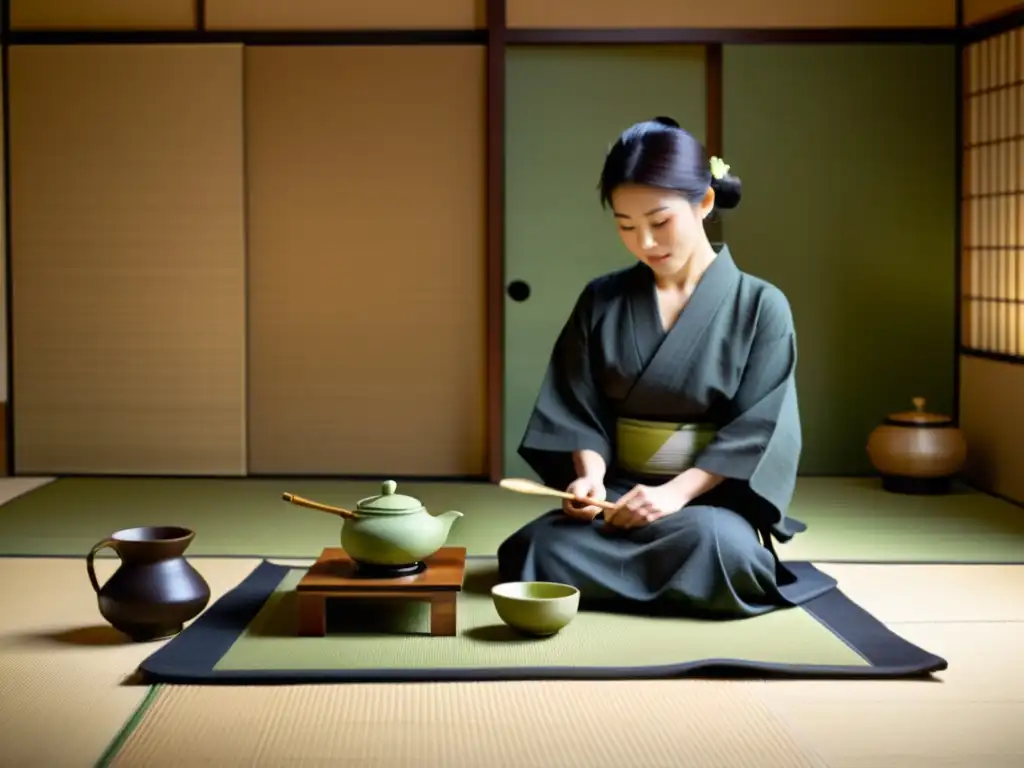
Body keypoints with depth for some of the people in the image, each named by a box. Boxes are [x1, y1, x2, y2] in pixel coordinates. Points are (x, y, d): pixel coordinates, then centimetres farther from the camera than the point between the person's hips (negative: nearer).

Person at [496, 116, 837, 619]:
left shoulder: (761, 306, -1)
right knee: (534, 551, -29)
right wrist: (590, 476, -15)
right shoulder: (601, 301, 7)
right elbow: (580, 410, 5)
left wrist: (677, 492, -19)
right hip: (617, 491, 2)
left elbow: (754, 431, -7)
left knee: (714, 544, -38)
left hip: (712, 500, -2)